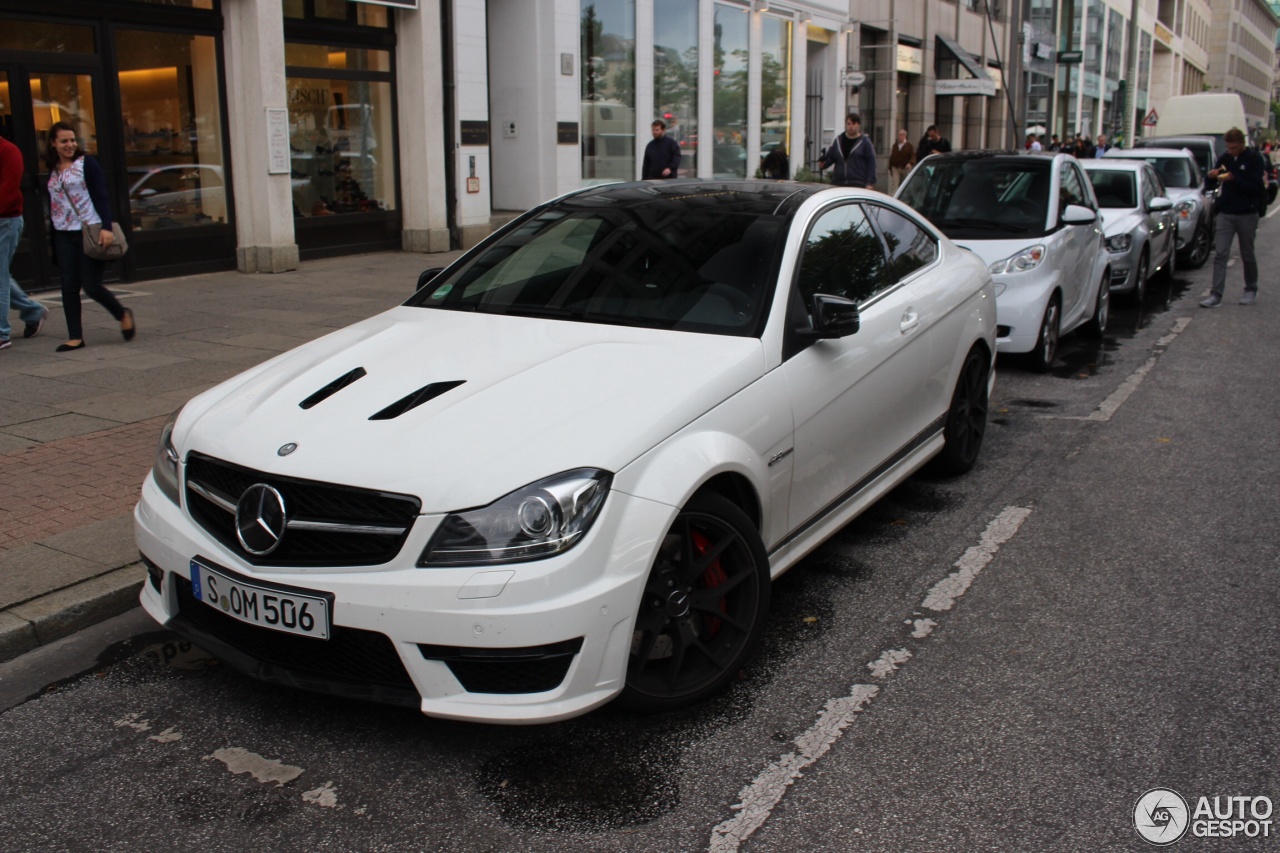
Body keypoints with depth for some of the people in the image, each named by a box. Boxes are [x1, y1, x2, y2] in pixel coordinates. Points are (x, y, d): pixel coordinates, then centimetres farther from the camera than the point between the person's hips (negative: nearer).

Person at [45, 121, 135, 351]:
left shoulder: (87, 163, -2)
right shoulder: (53, 171, 14)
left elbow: (101, 197, -9)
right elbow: (52, 206, 17)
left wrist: (106, 227, -21)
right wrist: (53, 242, 16)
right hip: (63, 236, 6)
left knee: (91, 286, -6)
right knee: (69, 287, 2)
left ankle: (123, 315, 20)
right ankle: (75, 337, 6)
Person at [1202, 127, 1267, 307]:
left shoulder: (1254, 159, -5)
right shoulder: (1225, 159, 7)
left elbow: (1256, 186, -13)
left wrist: (1233, 179, -25)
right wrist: (1212, 175, -12)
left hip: (1247, 215, -3)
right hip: (1225, 213, 3)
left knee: (1247, 255, 8)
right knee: (1220, 254, -6)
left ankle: (1251, 290, 25)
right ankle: (1216, 294, -9)